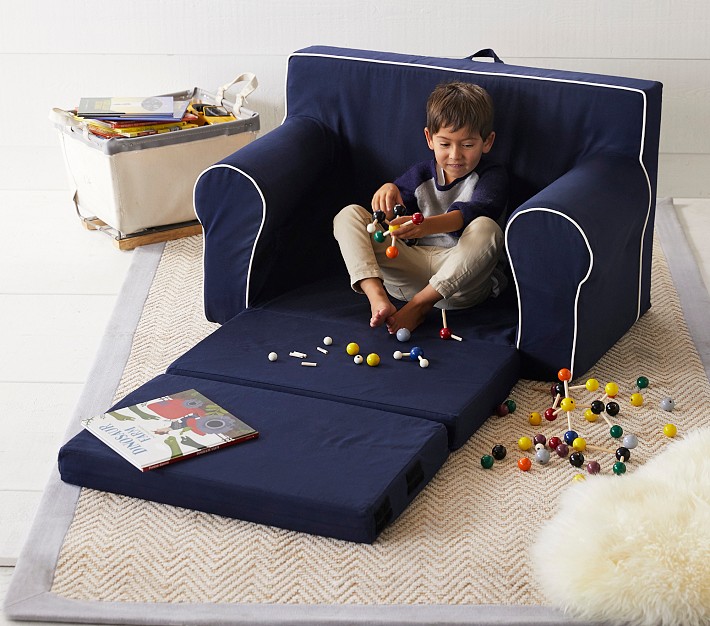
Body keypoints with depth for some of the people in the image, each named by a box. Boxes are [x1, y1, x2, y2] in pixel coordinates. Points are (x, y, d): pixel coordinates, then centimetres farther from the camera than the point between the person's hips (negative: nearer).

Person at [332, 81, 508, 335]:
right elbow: (388, 217, 11)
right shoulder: (420, 174, 16)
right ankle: (377, 297, -30)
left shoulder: (492, 176, 1)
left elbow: (473, 212, -21)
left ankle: (419, 305, -30)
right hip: (412, 264, 5)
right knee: (349, 215, -5)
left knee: (486, 229, -35)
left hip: (460, 274, -4)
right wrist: (388, 189, -14)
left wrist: (426, 226, -41)